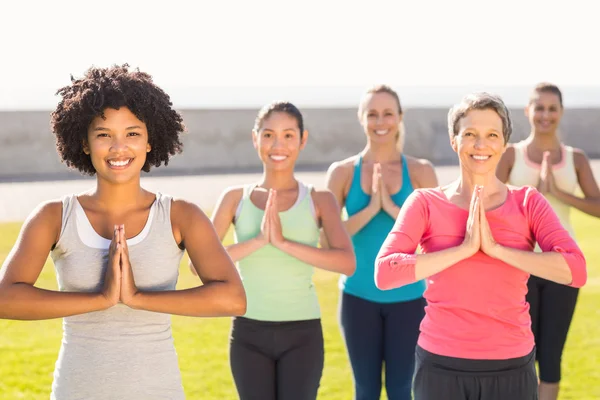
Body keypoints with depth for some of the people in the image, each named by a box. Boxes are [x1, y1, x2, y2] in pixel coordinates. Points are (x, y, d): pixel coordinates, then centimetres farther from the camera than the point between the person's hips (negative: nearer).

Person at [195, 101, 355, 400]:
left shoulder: (320, 200, -1)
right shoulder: (236, 198, 2)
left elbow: (347, 262, -16)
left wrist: (283, 242, -24)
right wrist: (258, 240, -21)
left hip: (302, 334, -1)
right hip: (249, 334, 1)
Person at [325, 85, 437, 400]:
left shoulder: (420, 171, -2)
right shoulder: (343, 172, -2)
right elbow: (327, 238, -9)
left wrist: (391, 207, -18)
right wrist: (370, 209, -18)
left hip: (407, 298, 0)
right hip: (359, 296, 0)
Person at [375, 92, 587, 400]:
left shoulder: (527, 202, 1)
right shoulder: (426, 203, -1)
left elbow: (575, 270, -12)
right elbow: (385, 273, -15)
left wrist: (495, 248, -17)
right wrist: (465, 248, -18)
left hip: (511, 369, 1)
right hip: (442, 367, -1)